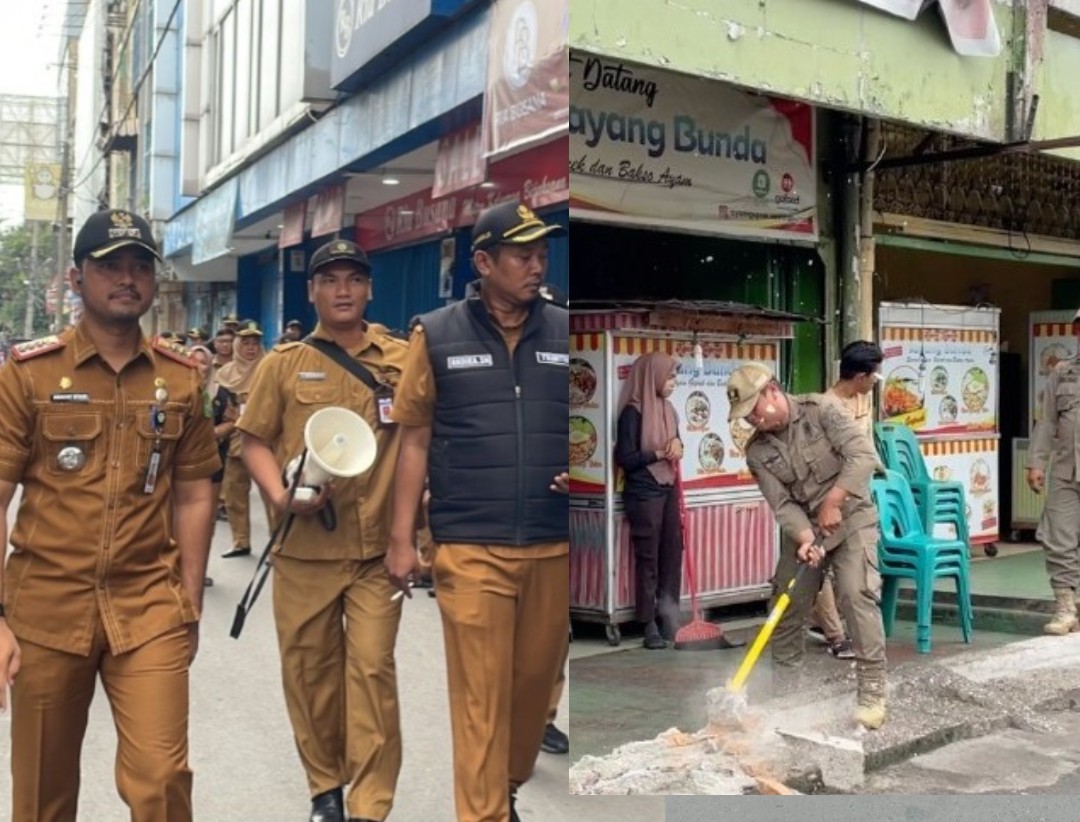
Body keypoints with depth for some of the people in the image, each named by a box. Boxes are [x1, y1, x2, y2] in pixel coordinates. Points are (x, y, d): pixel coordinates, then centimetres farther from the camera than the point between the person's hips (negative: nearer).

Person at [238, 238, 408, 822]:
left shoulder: (402, 359, 3)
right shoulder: (284, 363, 4)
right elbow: (256, 442, 6)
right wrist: (280, 495, -12)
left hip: (378, 545, -1)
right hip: (304, 545, 1)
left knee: (371, 668, -2)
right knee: (308, 668, 11)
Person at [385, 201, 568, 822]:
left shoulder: (568, 335, 5)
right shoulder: (438, 336, 0)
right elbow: (416, 440, 2)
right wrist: (402, 538, -1)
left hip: (555, 546, 3)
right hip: (470, 549, -3)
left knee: (536, 678, 16)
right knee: (480, 691, 1)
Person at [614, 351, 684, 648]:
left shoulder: (667, 409, 10)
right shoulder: (633, 412, -13)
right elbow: (624, 458, -15)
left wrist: (677, 444, -2)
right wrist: (660, 453, -19)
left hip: (669, 490, 7)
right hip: (643, 493, -7)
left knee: (673, 552, 9)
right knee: (648, 559, 0)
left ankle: (668, 615, 21)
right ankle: (649, 625, 9)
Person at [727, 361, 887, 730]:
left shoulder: (821, 409, -15)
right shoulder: (757, 451, -6)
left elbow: (864, 455, -22)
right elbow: (782, 505, -13)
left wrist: (832, 501, -28)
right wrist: (805, 539, -30)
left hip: (851, 518, -4)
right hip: (801, 527, 4)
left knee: (857, 595, -19)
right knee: (787, 603, 3)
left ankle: (872, 693, -12)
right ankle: (783, 689, 19)